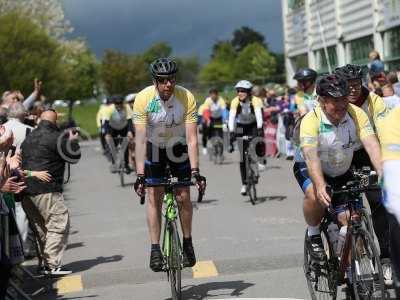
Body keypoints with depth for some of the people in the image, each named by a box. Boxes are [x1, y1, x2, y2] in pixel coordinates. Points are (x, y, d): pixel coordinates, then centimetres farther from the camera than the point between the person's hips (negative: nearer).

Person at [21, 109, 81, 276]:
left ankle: (47, 263, 17)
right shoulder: (55, 137, -7)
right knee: (58, 224, -5)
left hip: (26, 190, 9)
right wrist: (72, 141, 14)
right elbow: (73, 157, -3)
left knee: (41, 228, 15)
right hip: (45, 190, -9)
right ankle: (53, 265, -10)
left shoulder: (28, 138, 18)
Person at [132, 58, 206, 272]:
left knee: (183, 196, -7)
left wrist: (195, 171, -33)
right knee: (154, 197, -7)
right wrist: (140, 175, -34)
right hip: (154, 147, 0)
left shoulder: (186, 98, -27)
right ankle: (155, 249, 0)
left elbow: (192, 138, -26)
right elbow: (140, 140, -28)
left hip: (179, 147, 0)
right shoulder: (143, 99, -27)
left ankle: (188, 243, 10)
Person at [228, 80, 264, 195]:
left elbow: (259, 115, -36)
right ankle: (244, 184, -3)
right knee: (243, 158, -7)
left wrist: (260, 129, -51)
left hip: (253, 126, 0)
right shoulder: (235, 102, -20)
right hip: (241, 128, 0)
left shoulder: (255, 101, -24)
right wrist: (231, 132, -42)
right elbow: (231, 117, -29)